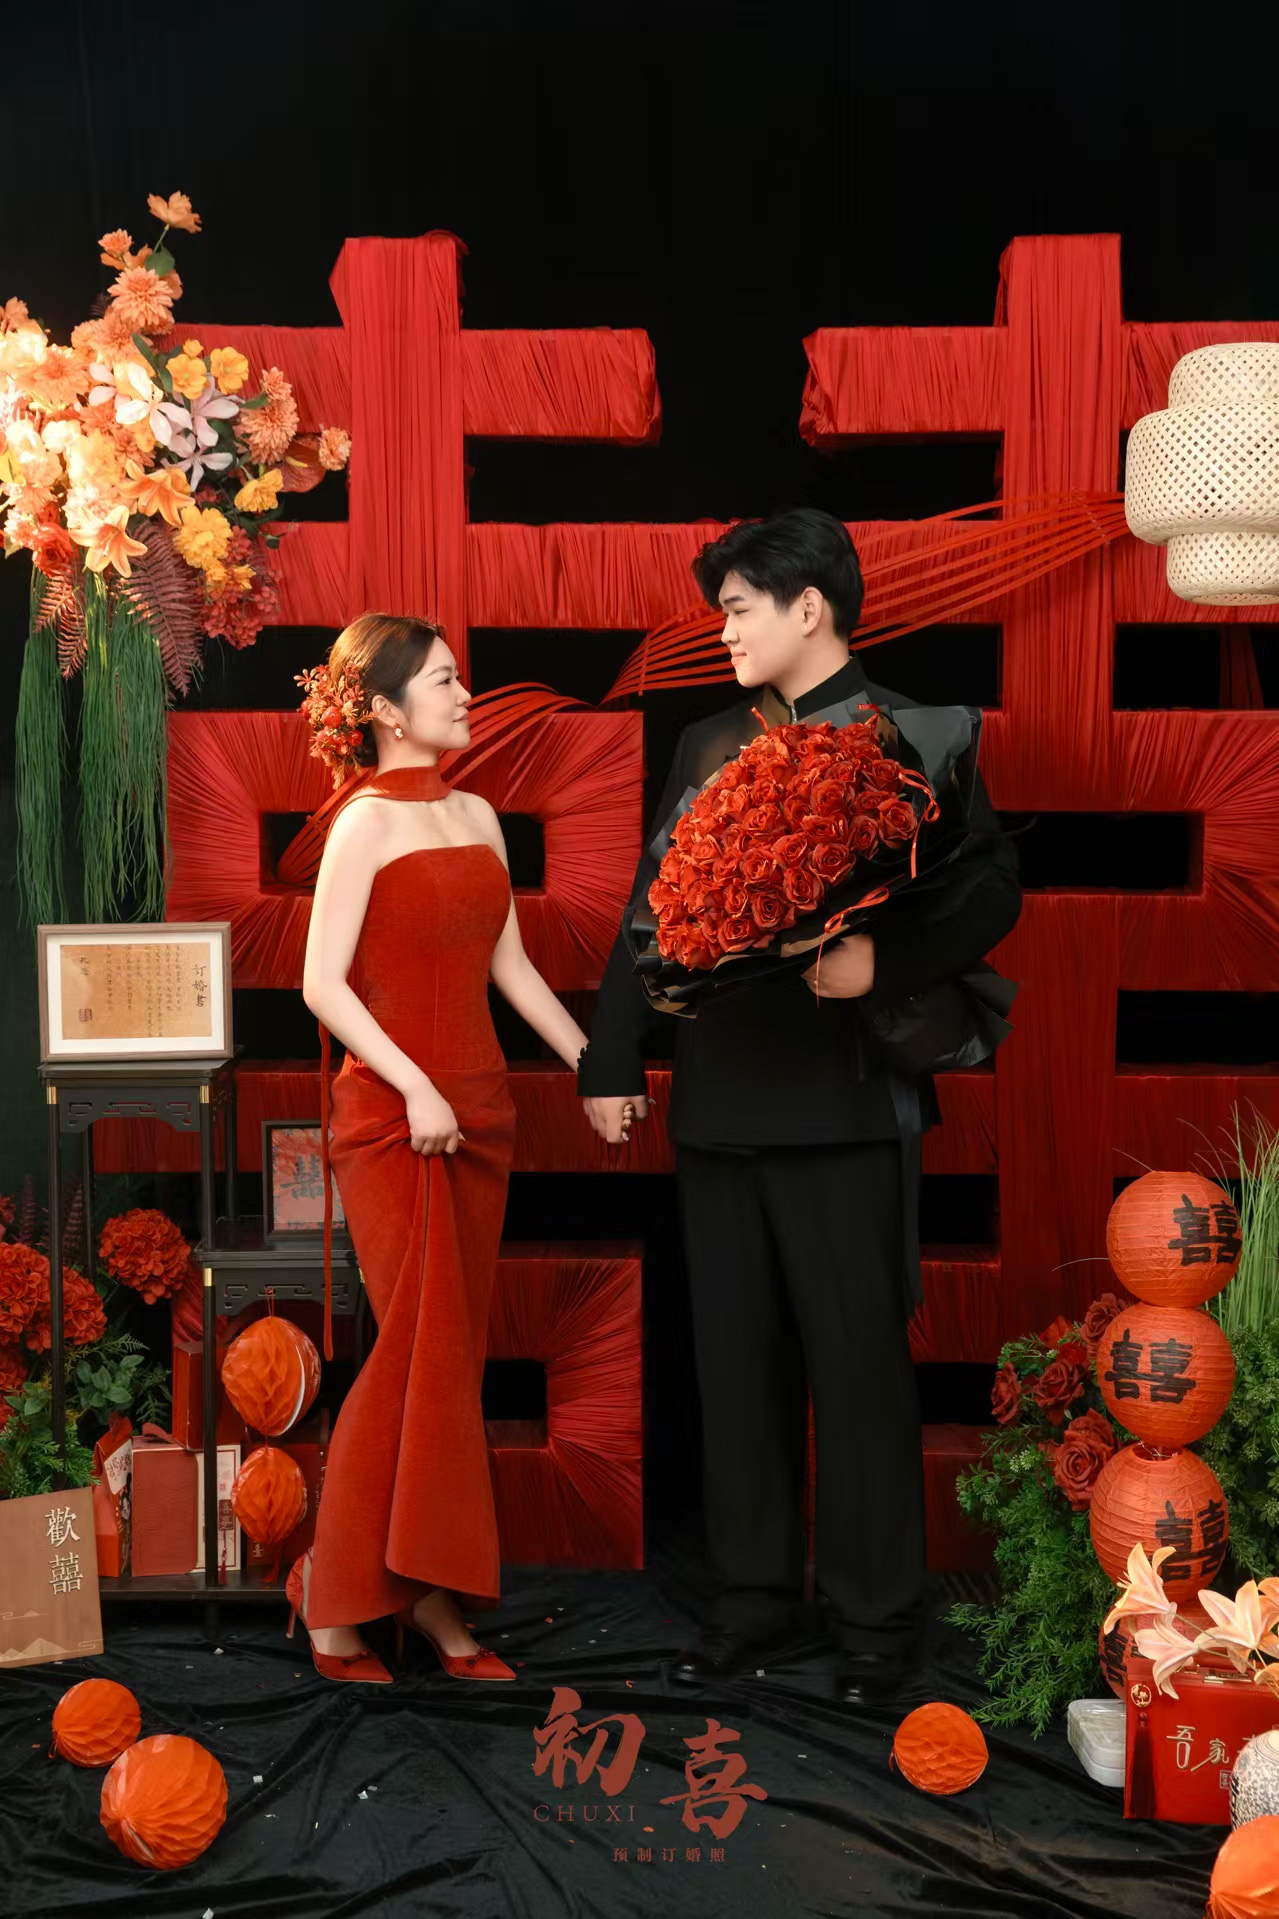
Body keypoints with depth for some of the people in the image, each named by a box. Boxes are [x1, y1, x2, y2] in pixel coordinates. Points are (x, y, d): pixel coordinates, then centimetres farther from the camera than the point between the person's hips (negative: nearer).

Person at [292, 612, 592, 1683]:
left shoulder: (478, 817, 12)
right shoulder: (365, 823, -8)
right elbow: (324, 985, -13)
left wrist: (591, 1063, 13)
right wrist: (413, 1085, -21)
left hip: (477, 1109, 7)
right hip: (393, 1114, -7)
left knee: (457, 1351, 7)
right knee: (420, 1345, -8)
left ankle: (431, 1592, 16)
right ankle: (338, 1594, 8)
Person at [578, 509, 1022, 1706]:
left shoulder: (906, 740, -4)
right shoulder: (708, 747, 13)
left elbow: (990, 890, -10)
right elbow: (651, 912, 14)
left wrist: (885, 960, -26)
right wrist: (611, 1062, 11)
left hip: (845, 1102, -5)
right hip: (721, 1102, 6)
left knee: (857, 1361, 3)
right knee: (736, 1359, 12)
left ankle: (875, 1618, 18)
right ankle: (752, 1593, 27)